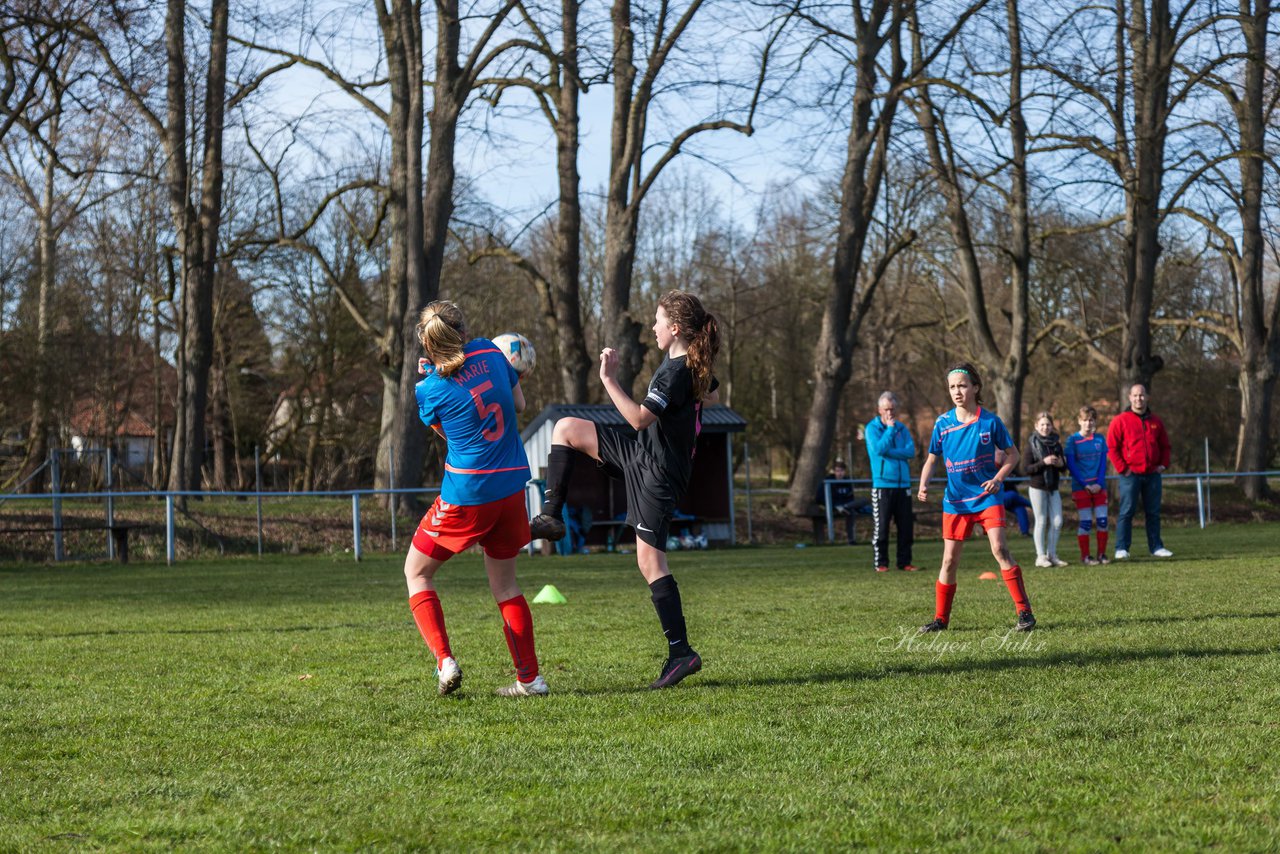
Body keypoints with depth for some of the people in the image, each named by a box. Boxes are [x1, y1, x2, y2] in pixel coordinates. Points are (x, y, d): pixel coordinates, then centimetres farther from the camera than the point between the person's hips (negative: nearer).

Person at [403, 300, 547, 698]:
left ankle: (445, 661, -3)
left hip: (466, 494, -5)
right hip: (511, 486, 5)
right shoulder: (489, 351, 0)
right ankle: (530, 678, 14)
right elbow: (519, 403, 12)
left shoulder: (429, 390, -10)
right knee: (504, 582, 17)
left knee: (417, 572, 13)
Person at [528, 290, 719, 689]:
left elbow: (639, 418, -27)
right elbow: (711, 395, 26)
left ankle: (681, 652, -6)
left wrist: (609, 379, -26)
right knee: (566, 428, 8)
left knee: (650, 560, -8)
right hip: (640, 451, 10)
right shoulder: (697, 364, 5)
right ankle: (551, 517, 9)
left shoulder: (675, 372, -24)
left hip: (657, 472, -10)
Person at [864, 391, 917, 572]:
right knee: (881, 526, -3)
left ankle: (904, 562, 11)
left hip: (903, 483, 4)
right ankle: (881, 563, 4)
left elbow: (911, 451, -4)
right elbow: (878, 449, -17)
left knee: (906, 526, 3)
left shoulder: (902, 428, 10)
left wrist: (888, 452, -13)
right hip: (882, 484, -4)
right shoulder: (872, 428, 0)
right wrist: (890, 428, -11)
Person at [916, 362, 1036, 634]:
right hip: (955, 500, 3)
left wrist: (998, 478, -13)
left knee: (999, 549, -17)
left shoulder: (990, 421, -7)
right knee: (950, 560, 4)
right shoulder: (943, 423, -1)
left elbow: (1012, 454, 3)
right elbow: (932, 459, 8)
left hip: (987, 496, -3)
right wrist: (924, 485, -9)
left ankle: (1024, 612, -10)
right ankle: (941, 618, 16)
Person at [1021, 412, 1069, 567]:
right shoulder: (1031, 445, -5)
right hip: (1037, 487, -5)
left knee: (1057, 521, 2)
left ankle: (1052, 555, 13)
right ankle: (1041, 556, 4)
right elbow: (1026, 468, -12)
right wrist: (1043, 462, -22)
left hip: (1053, 487, 5)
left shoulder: (1056, 444, 9)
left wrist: (1061, 464, -8)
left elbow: (1064, 468, 16)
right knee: (1041, 521, -2)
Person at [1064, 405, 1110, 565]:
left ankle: (1102, 554, 9)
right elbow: (1071, 465, -5)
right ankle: (1085, 556, 3)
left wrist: (1099, 483, -9)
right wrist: (1085, 485, -12)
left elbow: (1103, 463, 5)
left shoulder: (1100, 440, 7)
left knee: (1102, 520, 0)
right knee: (1085, 522, -3)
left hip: (1098, 486, 3)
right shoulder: (1073, 441, -2)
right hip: (1081, 487, -3)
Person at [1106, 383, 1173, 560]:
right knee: (1126, 512, -5)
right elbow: (1111, 447, -5)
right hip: (1131, 475, -4)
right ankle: (1121, 549, -4)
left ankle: (1156, 547, 15)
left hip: (1152, 474, 4)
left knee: (1153, 512, 9)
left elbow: (1164, 445, 20)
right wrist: (1122, 468, -10)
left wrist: (1163, 464, 6)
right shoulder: (1120, 421, -3)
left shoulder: (1156, 421, 11)